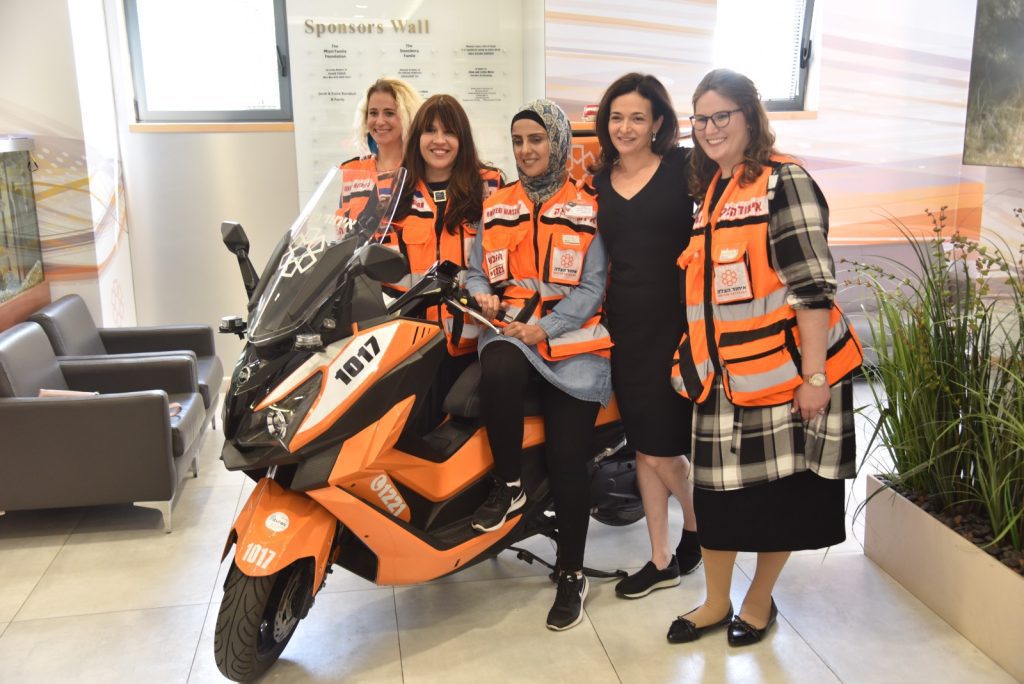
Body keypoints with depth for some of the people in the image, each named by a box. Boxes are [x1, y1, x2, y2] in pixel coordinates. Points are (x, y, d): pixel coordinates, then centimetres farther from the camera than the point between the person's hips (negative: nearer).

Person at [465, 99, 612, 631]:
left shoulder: (588, 209, 5)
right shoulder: (495, 208, 16)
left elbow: (592, 288, -1)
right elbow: (476, 271, 18)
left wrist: (544, 327, -16)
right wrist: (482, 295, -6)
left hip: (570, 340, -2)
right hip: (507, 332, 2)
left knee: (566, 457, -12)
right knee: (498, 369, -37)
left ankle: (571, 574, 8)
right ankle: (509, 483, -13)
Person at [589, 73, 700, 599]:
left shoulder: (683, 168, -3)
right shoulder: (598, 181, 10)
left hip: (677, 321, -5)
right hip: (625, 324, 5)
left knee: (662, 451, -4)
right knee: (643, 447, 11)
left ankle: (697, 532, 27)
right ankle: (662, 561, 26)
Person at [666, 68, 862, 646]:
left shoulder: (783, 181, -12)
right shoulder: (708, 191, 11)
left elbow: (814, 286, -17)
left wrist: (815, 376, -20)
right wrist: (695, 362, 12)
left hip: (787, 368, -6)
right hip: (724, 373, 7)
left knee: (781, 490, 8)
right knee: (717, 487, 12)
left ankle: (760, 601, 28)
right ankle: (717, 603, 29)